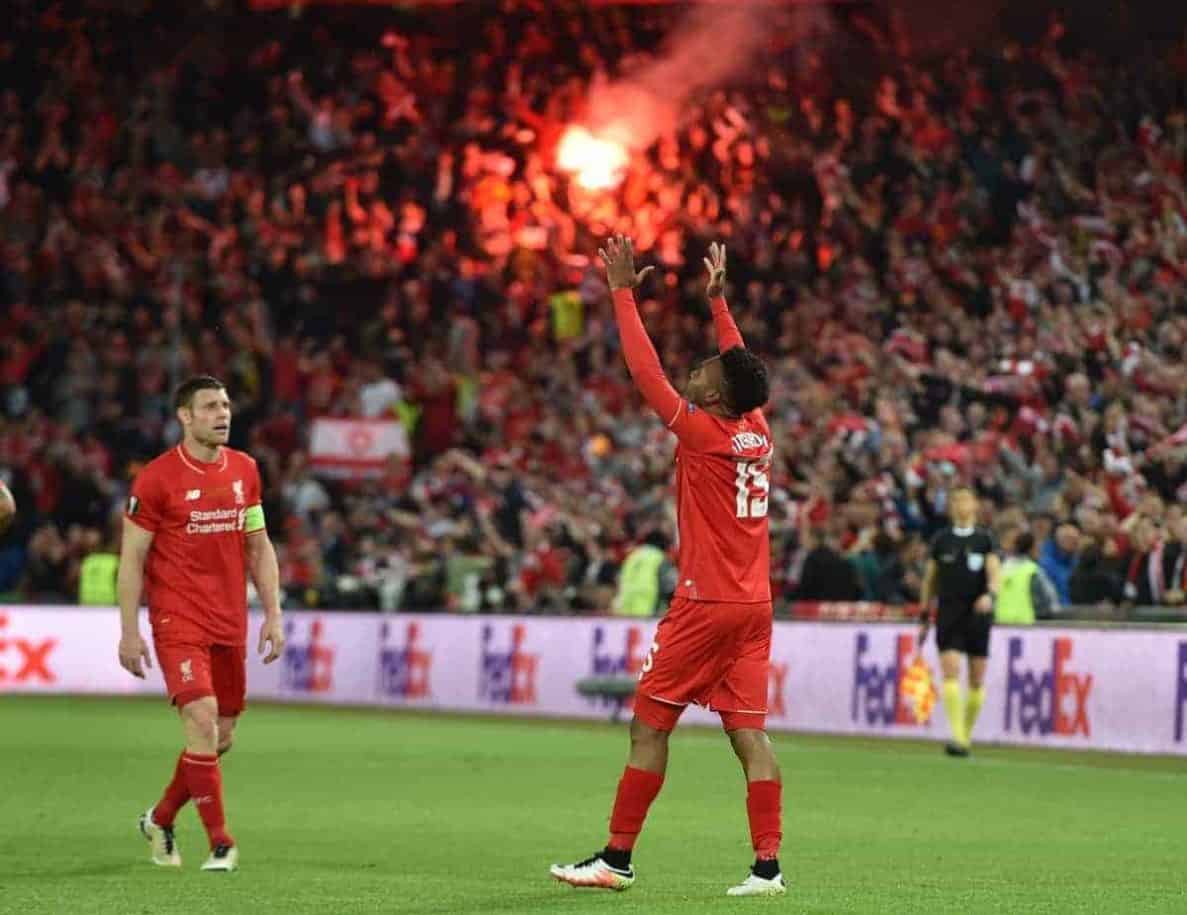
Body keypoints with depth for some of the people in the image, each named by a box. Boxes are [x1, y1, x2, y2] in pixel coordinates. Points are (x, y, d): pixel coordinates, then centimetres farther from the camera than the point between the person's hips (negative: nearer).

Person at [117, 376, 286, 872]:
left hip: (231, 624, 6)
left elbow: (259, 547, 14)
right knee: (201, 720, -19)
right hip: (178, 621, -6)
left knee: (221, 736, 9)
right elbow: (131, 558, -5)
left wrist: (273, 614, 7)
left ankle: (161, 818, 31)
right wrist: (129, 632, -8)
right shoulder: (157, 478, -8)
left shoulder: (244, 469, 8)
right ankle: (220, 842, -10)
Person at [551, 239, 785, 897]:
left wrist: (623, 293, -4)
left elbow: (646, 372, -10)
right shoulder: (758, 432, 6)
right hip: (754, 605, 7)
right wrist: (717, 301, 30)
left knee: (649, 726, 1)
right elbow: (741, 367, 24)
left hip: (705, 606, -7)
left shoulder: (702, 434, -12)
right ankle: (768, 865, -5)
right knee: (749, 732, 2)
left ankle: (617, 859, 5)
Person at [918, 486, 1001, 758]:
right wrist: (925, 617, 13)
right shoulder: (941, 540, 8)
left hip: (978, 615, 0)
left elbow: (995, 572, -7)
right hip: (948, 613, 0)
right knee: (950, 672, -16)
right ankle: (957, 737, -21)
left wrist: (990, 594, -28)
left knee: (977, 680, 3)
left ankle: (967, 735, 18)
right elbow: (930, 579, 14)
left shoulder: (985, 539, 5)